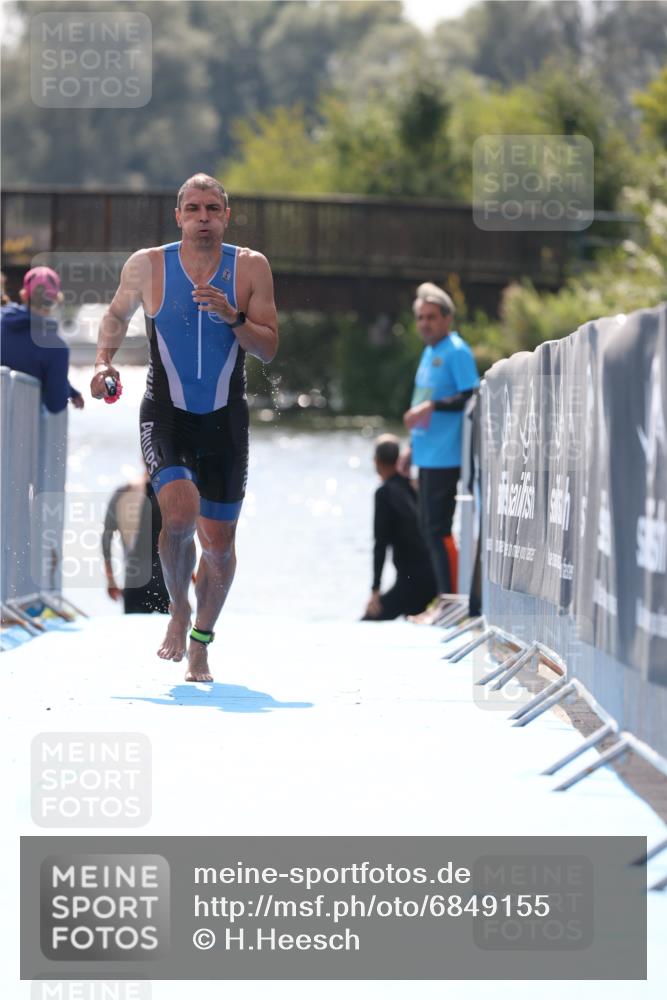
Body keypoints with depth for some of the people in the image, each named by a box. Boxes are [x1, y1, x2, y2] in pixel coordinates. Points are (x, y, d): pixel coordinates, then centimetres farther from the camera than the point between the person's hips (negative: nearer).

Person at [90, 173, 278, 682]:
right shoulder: (147, 265, -3)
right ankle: (178, 609, 2)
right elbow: (118, 314, 16)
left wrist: (233, 318, -20)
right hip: (165, 415, -2)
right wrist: (104, 360, 0)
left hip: (225, 419, 2)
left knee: (219, 540, 5)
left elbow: (269, 348, -3)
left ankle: (201, 639, 29)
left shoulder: (251, 267, -2)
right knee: (180, 511, -25)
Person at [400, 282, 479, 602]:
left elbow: (471, 398, -19)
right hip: (427, 456, 10)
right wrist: (413, 447, 23)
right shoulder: (430, 351, 18)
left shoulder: (456, 351, -10)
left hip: (445, 457, -10)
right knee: (429, 528, 13)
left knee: (438, 529, -11)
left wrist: (432, 406, -25)